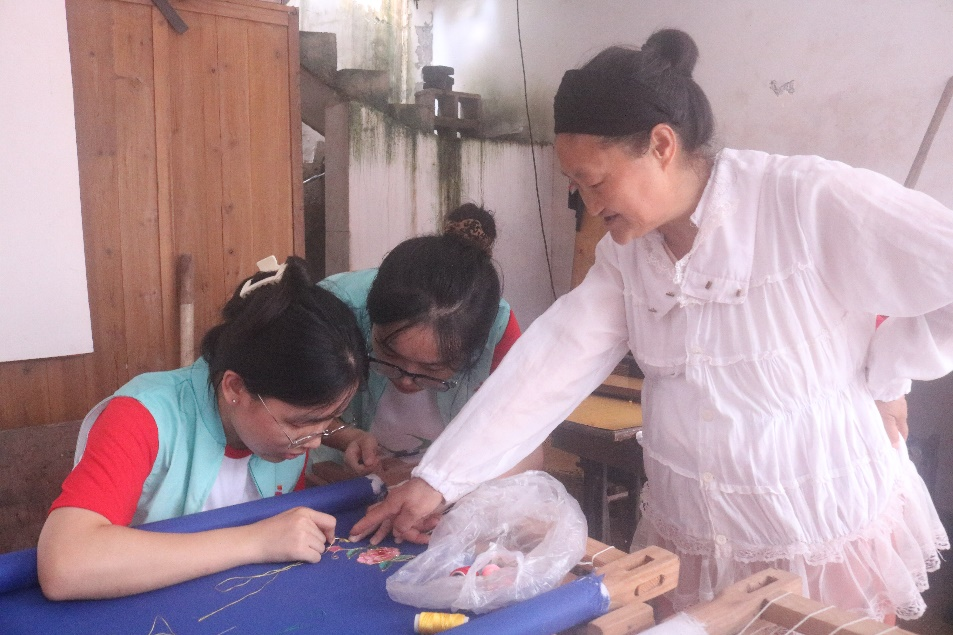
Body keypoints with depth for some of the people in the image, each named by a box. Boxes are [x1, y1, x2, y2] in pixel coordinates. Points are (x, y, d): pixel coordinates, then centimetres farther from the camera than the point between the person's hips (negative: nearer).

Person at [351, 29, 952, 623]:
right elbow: (550, 363, -6)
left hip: (830, 544, -4)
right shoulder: (627, 249, -1)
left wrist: (881, 375, -14)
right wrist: (438, 479, -10)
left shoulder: (807, 201, -20)